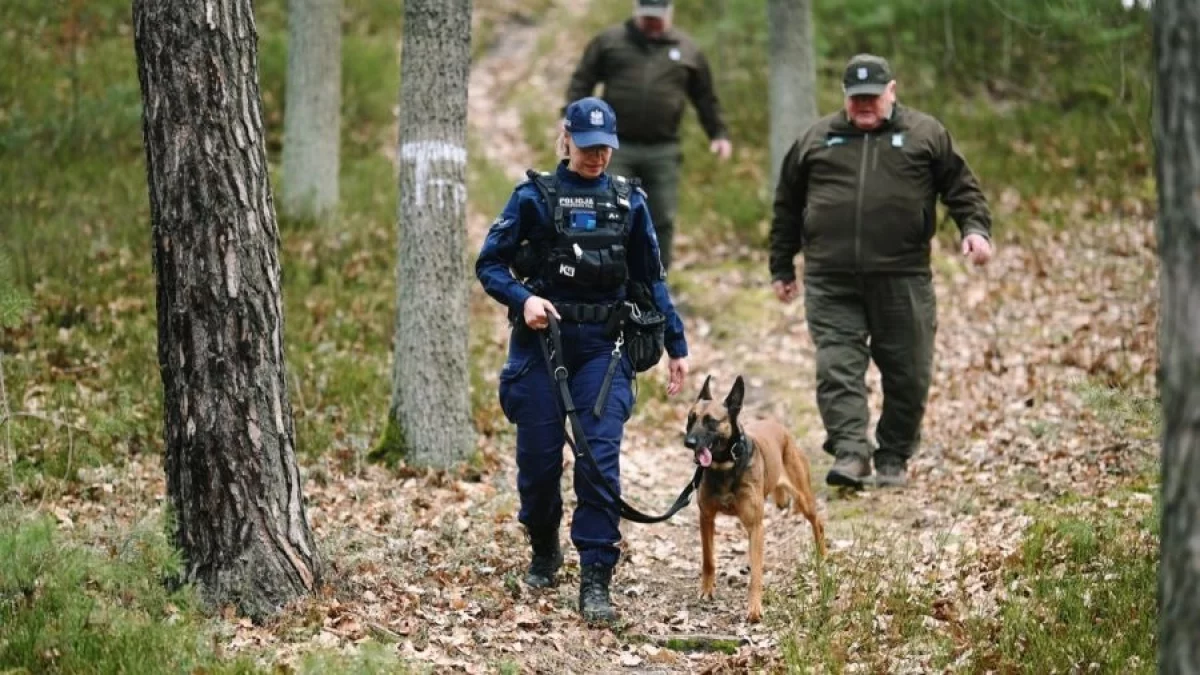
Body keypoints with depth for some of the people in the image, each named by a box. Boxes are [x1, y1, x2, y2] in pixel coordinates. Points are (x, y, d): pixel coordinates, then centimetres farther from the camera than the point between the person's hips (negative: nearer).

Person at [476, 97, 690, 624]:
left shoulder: (628, 202, 8)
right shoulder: (535, 196, 1)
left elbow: (651, 279, 15)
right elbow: (489, 264, 0)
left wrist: (675, 345, 13)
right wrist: (522, 297, -18)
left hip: (603, 346, 1)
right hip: (542, 339, -1)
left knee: (601, 459, -11)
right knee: (538, 456, 5)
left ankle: (595, 580, -12)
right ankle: (544, 552, 32)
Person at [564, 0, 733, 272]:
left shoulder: (687, 50, 11)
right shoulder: (609, 41, 7)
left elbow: (706, 99, 18)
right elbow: (581, 83, 7)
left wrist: (718, 134, 8)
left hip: (662, 153, 1)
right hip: (617, 149, -1)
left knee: (662, 221, 2)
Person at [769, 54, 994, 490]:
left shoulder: (925, 134, 9)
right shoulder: (816, 139, 13)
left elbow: (961, 188, 11)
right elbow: (787, 206, 19)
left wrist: (975, 228, -7)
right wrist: (782, 268, 18)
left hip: (902, 279, -1)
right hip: (831, 282, 1)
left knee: (907, 372, 4)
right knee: (837, 367, -11)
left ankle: (894, 459, 17)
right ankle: (850, 454, -15)